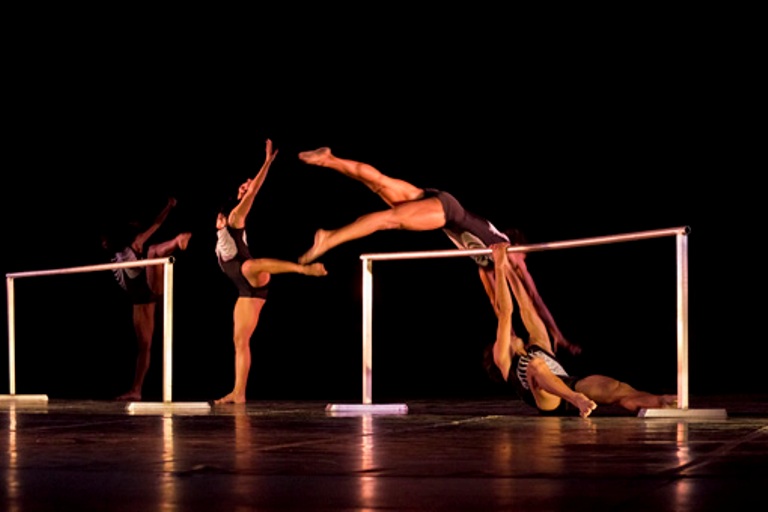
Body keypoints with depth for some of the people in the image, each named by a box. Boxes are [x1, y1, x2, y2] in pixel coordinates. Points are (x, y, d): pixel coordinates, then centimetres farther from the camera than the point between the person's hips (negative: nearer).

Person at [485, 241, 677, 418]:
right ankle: (578, 400, -61)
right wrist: (499, 268, 14)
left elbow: (525, 307, 37)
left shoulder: (538, 346, 39)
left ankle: (662, 402, -51)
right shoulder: (503, 359, 24)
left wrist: (509, 269, 38)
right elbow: (505, 313, 15)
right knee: (535, 364, -36)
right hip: (549, 403, -5)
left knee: (616, 389, -24)